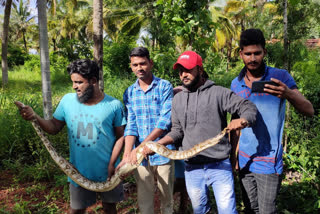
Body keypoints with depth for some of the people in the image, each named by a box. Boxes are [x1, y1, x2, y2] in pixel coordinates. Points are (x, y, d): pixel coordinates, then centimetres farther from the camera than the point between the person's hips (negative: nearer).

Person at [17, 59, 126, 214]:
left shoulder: (114, 105, -11)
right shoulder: (68, 100, -4)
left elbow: (120, 136, -7)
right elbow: (54, 127, -1)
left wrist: (112, 164, -14)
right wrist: (35, 118, -18)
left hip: (106, 172, -1)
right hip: (78, 172, 2)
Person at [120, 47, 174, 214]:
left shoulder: (164, 87, -4)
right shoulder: (129, 92, 7)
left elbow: (165, 120, -14)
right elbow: (131, 125, 0)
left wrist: (142, 146, -20)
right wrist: (127, 155, -13)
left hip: (162, 154, -3)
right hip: (140, 156, 3)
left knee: (167, 199, 10)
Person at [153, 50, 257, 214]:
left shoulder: (218, 93, -6)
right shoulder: (178, 99, 8)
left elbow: (249, 108, -9)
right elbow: (177, 131, 13)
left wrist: (243, 120, -32)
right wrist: (157, 144, -4)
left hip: (220, 166, -4)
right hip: (192, 168, 4)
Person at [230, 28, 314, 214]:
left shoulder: (280, 77, -7)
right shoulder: (236, 84, 4)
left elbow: (309, 111, -12)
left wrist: (289, 94, -32)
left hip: (269, 162, -4)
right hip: (244, 160, 4)